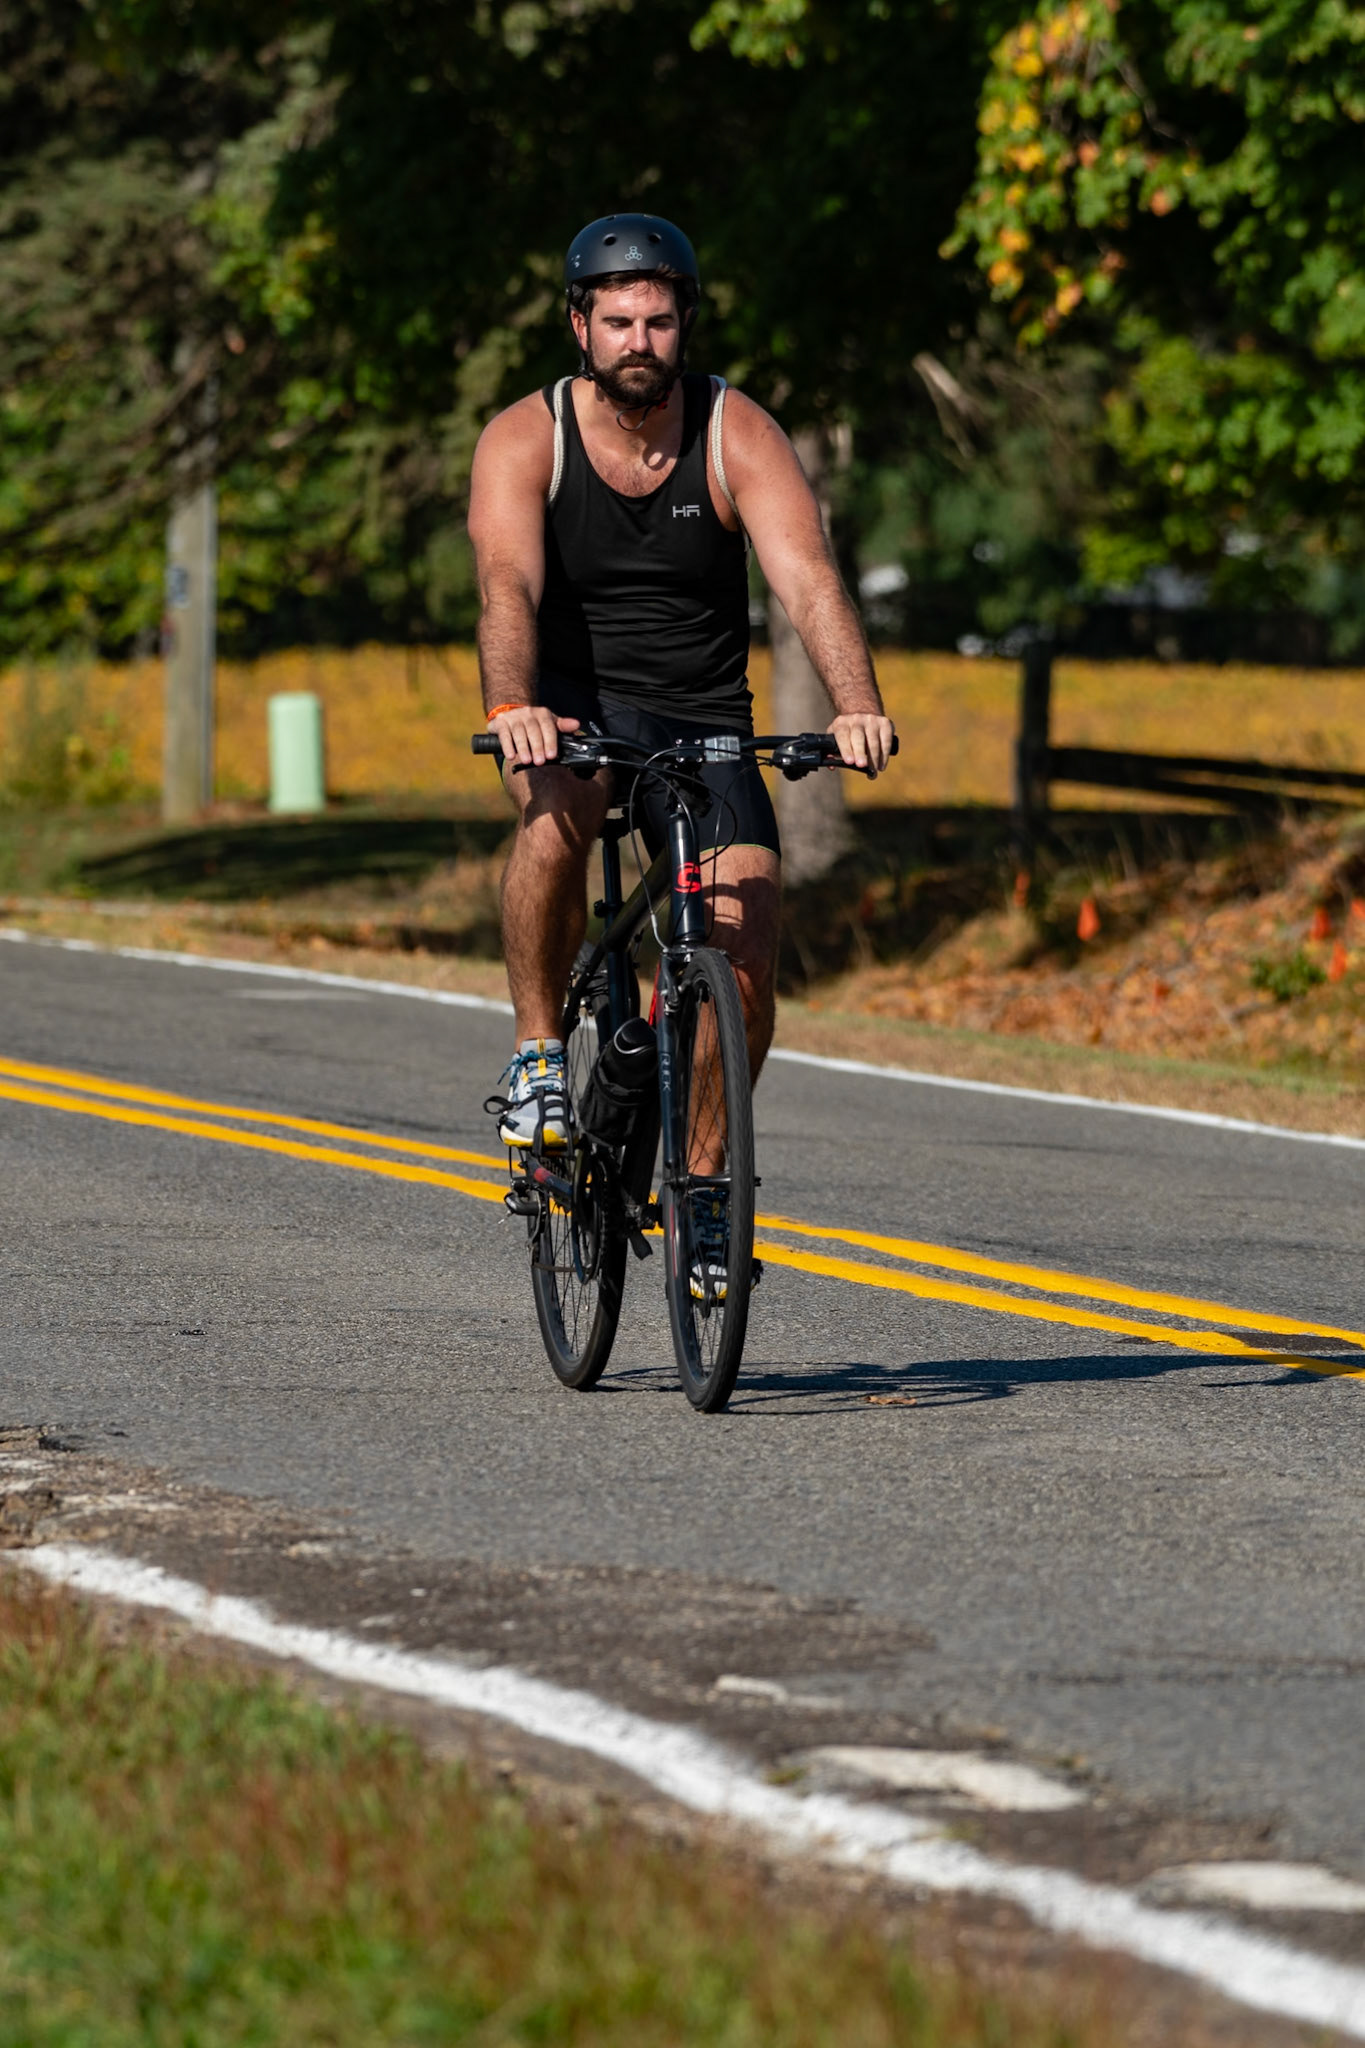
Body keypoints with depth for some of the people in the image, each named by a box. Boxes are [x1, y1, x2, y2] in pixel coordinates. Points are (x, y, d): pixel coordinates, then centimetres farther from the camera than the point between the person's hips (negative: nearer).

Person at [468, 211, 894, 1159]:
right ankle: (537, 1054, -18)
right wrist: (511, 708, -48)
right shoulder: (525, 439, -12)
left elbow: (809, 579, -23)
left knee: (746, 958, -14)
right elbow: (508, 584, -28)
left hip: (703, 721, 2)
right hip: (572, 704, -1)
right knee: (557, 814, -37)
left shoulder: (739, 435, -10)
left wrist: (858, 708, -41)